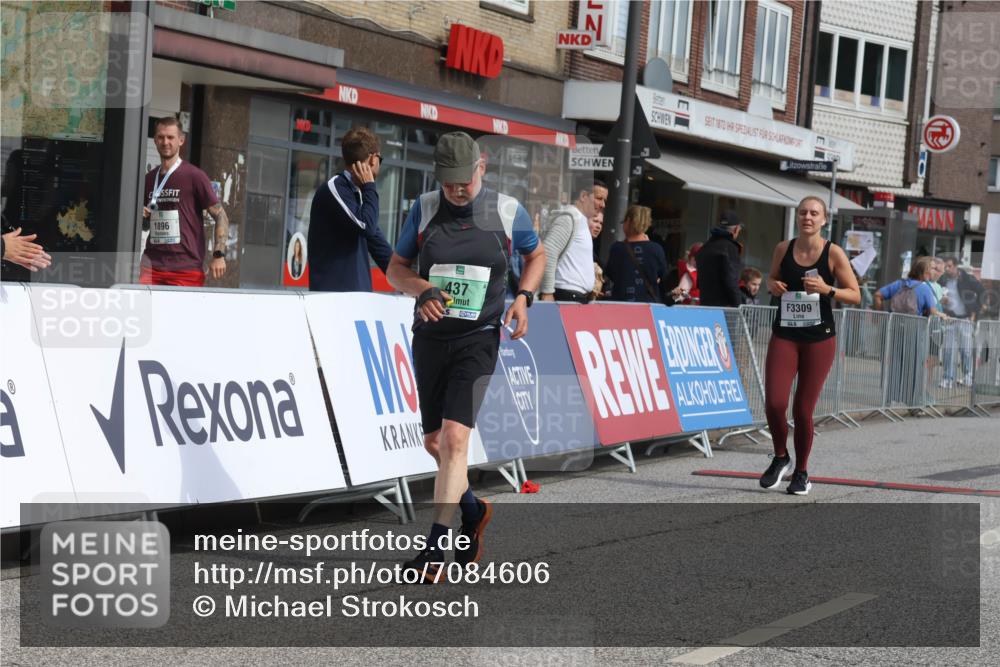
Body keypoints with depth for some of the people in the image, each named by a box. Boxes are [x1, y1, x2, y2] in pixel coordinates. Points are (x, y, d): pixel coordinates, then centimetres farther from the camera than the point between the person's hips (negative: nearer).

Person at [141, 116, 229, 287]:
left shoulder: (194, 176, -3)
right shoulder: (149, 179, 14)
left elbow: (221, 216, -2)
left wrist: (219, 255, -13)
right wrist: (139, 214, 4)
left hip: (187, 268, -4)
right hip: (153, 264, 4)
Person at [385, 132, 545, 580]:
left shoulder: (507, 211, -2)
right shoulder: (424, 210, 1)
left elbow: (536, 256, 16)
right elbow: (396, 269, 8)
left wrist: (523, 298, -2)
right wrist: (422, 289, -14)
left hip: (478, 340, -3)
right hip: (430, 337, 3)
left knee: (455, 437, -17)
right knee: (433, 442, 12)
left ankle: (435, 547, -15)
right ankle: (472, 510, 39)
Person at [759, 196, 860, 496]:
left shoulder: (833, 253, -5)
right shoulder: (783, 249, 3)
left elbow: (855, 294, -2)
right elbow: (772, 278, 20)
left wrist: (827, 289, -19)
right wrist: (773, 286, -4)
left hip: (819, 339, -2)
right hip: (784, 335, 2)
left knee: (803, 410, 2)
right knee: (774, 403, -12)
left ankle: (801, 472, 21)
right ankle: (781, 458, 14)